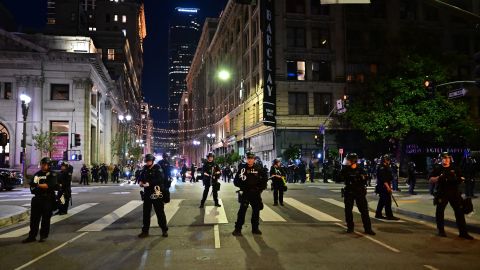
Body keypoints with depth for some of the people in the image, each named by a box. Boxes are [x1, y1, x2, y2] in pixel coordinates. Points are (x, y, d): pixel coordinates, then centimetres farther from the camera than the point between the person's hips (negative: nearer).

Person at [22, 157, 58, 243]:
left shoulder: (52, 175, -1)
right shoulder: (37, 174, 14)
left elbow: (50, 185, -18)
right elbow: (32, 186, 5)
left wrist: (38, 185, -10)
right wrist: (44, 186, -11)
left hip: (48, 199, -4)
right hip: (37, 198, 5)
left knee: (46, 218, 3)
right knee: (34, 218, 5)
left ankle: (43, 236, 13)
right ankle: (32, 236, 13)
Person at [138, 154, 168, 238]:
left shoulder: (157, 168, -9)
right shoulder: (145, 168, 6)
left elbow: (160, 179, -22)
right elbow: (141, 177, 18)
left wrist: (149, 183, -29)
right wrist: (141, 181, -5)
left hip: (156, 194, -5)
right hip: (147, 194, 5)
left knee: (160, 212, 4)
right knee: (146, 212, 10)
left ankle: (164, 230, 15)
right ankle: (145, 231, 20)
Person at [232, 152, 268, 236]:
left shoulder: (259, 168, 0)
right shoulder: (243, 168, -4)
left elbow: (265, 179, 10)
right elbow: (236, 181, 0)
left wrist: (261, 188, 0)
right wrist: (241, 186, -13)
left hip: (256, 193, 3)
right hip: (245, 193, -2)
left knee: (256, 210, 11)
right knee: (242, 210, -5)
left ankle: (255, 228, 25)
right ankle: (237, 229, 3)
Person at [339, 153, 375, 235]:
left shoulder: (360, 170, 0)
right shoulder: (345, 169, 1)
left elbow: (365, 181, 0)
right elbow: (339, 179, -4)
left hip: (360, 192, -1)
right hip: (348, 192, 1)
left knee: (364, 210, -2)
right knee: (348, 210, 6)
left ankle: (368, 228, 4)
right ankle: (350, 227, 20)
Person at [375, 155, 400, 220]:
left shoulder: (387, 167, 18)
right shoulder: (382, 168, -15)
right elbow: (383, 179, -23)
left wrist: (389, 186, 22)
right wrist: (387, 186, -27)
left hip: (386, 187, 10)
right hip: (383, 187, -10)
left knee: (382, 201, 13)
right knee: (387, 201, -8)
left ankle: (378, 214, 19)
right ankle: (389, 215, -5)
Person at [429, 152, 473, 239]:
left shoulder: (454, 169, 11)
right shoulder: (437, 168, 4)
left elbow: (461, 178, 13)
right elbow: (431, 180, -1)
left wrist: (461, 179, -10)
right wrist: (439, 178, -19)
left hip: (454, 193, 2)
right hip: (442, 193, -2)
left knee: (459, 211, 0)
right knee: (440, 212, 2)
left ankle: (463, 232, 6)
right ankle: (441, 231, 15)